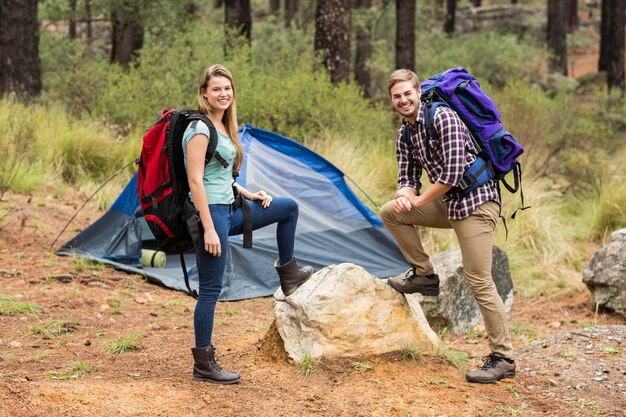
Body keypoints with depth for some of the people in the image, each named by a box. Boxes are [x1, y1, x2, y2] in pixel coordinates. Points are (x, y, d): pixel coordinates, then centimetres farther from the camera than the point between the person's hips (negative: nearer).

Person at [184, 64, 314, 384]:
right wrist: (208, 229, -23)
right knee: (211, 288, -5)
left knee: (288, 208, 16)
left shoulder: (223, 127, 13)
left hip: (228, 210, 9)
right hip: (210, 212, -9)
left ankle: (287, 273, 29)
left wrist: (247, 194, 14)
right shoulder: (200, 129, -15)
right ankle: (203, 364, 3)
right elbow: (196, 181, -20)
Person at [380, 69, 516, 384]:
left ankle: (503, 359, -5)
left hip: (476, 202, -8)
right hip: (449, 204, 8)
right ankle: (424, 275, 12)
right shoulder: (405, 136, 10)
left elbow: (452, 173, -21)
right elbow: (408, 178, 14)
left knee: (479, 281, -11)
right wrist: (404, 195, -11)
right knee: (390, 212, 3)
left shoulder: (443, 118, -16)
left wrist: (419, 200, -9)